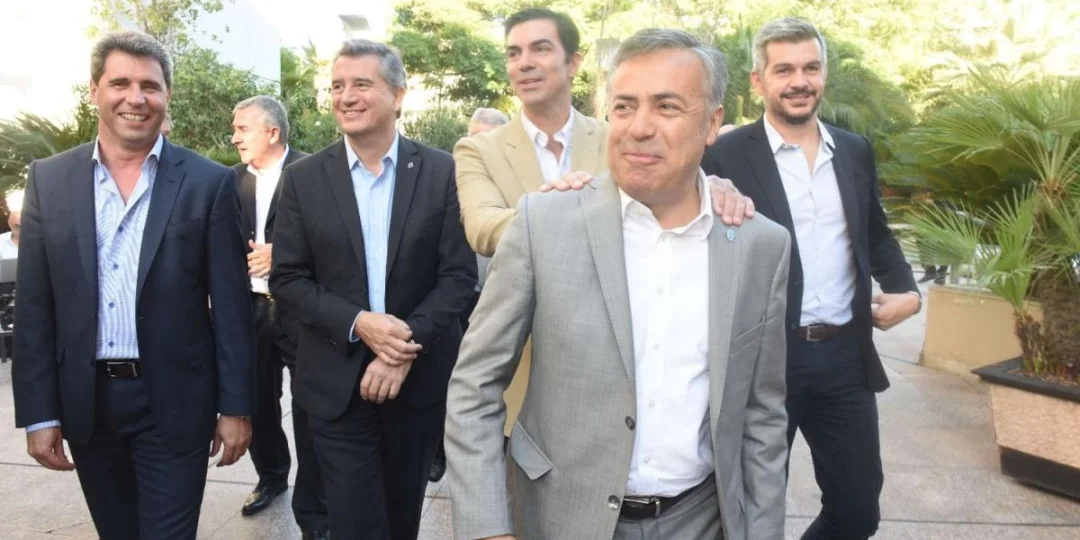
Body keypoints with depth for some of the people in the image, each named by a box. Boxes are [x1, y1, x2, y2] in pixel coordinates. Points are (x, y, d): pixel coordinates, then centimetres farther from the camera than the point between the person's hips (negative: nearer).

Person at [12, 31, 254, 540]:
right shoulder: (49, 179, 2)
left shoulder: (209, 182, -6)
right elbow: (34, 308, 3)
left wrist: (235, 405, -6)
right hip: (84, 401, 3)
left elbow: (231, 305, -6)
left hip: (174, 402, -3)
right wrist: (38, 412, 0)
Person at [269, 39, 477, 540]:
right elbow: (287, 279, -2)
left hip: (420, 376, 1)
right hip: (337, 380, 0)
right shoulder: (304, 178, -1)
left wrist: (409, 343, -18)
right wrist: (358, 324, -18)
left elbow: (460, 274, -6)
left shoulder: (440, 171, -4)